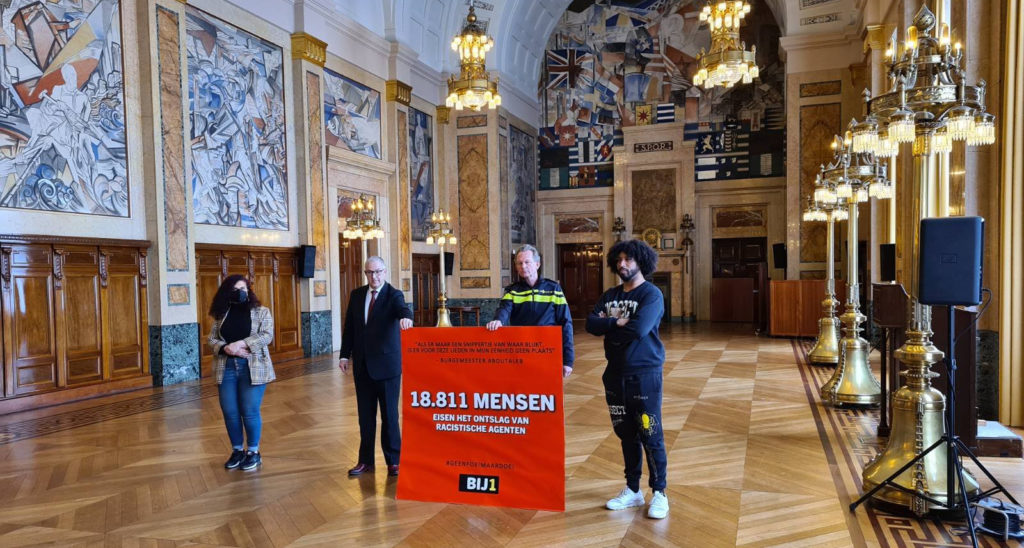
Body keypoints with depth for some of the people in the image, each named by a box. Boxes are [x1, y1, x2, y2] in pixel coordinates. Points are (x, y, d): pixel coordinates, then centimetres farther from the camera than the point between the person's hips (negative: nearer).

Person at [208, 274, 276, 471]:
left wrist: (240, 344, -20)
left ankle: (253, 452, 14)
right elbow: (211, 339, 7)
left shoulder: (262, 312, 1)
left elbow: (266, 336, -11)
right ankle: (237, 450, 24)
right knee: (229, 412, 6)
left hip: (252, 368, -3)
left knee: (250, 411, -3)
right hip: (226, 368, 3)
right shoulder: (221, 314, 9)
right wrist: (226, 348, -13)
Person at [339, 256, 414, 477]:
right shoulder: (357, 295, 7)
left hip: (387, 364, -4)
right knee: (365, 415, 12)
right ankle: (366, 460, 25)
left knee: (389, 414, 3)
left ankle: (393, 461, 15)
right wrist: (345, 354, 6)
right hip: (362, 364, 4)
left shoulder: (393, 295, -7)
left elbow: (403, 309, -29)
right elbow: (349, 326, 12)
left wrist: (406, 317, -52)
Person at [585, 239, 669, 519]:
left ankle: (659, 493, 17)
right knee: (626, 435, 14)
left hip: (644, 375, -6)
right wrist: (618, 322, -17)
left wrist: (607, 326, -9)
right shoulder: (610, 295, 10)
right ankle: (632, 490, 27)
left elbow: (639, 329, -24)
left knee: (651, 436, 2)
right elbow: (591, 324, -2)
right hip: (615, 374, 6)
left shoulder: (651, 294, -9)